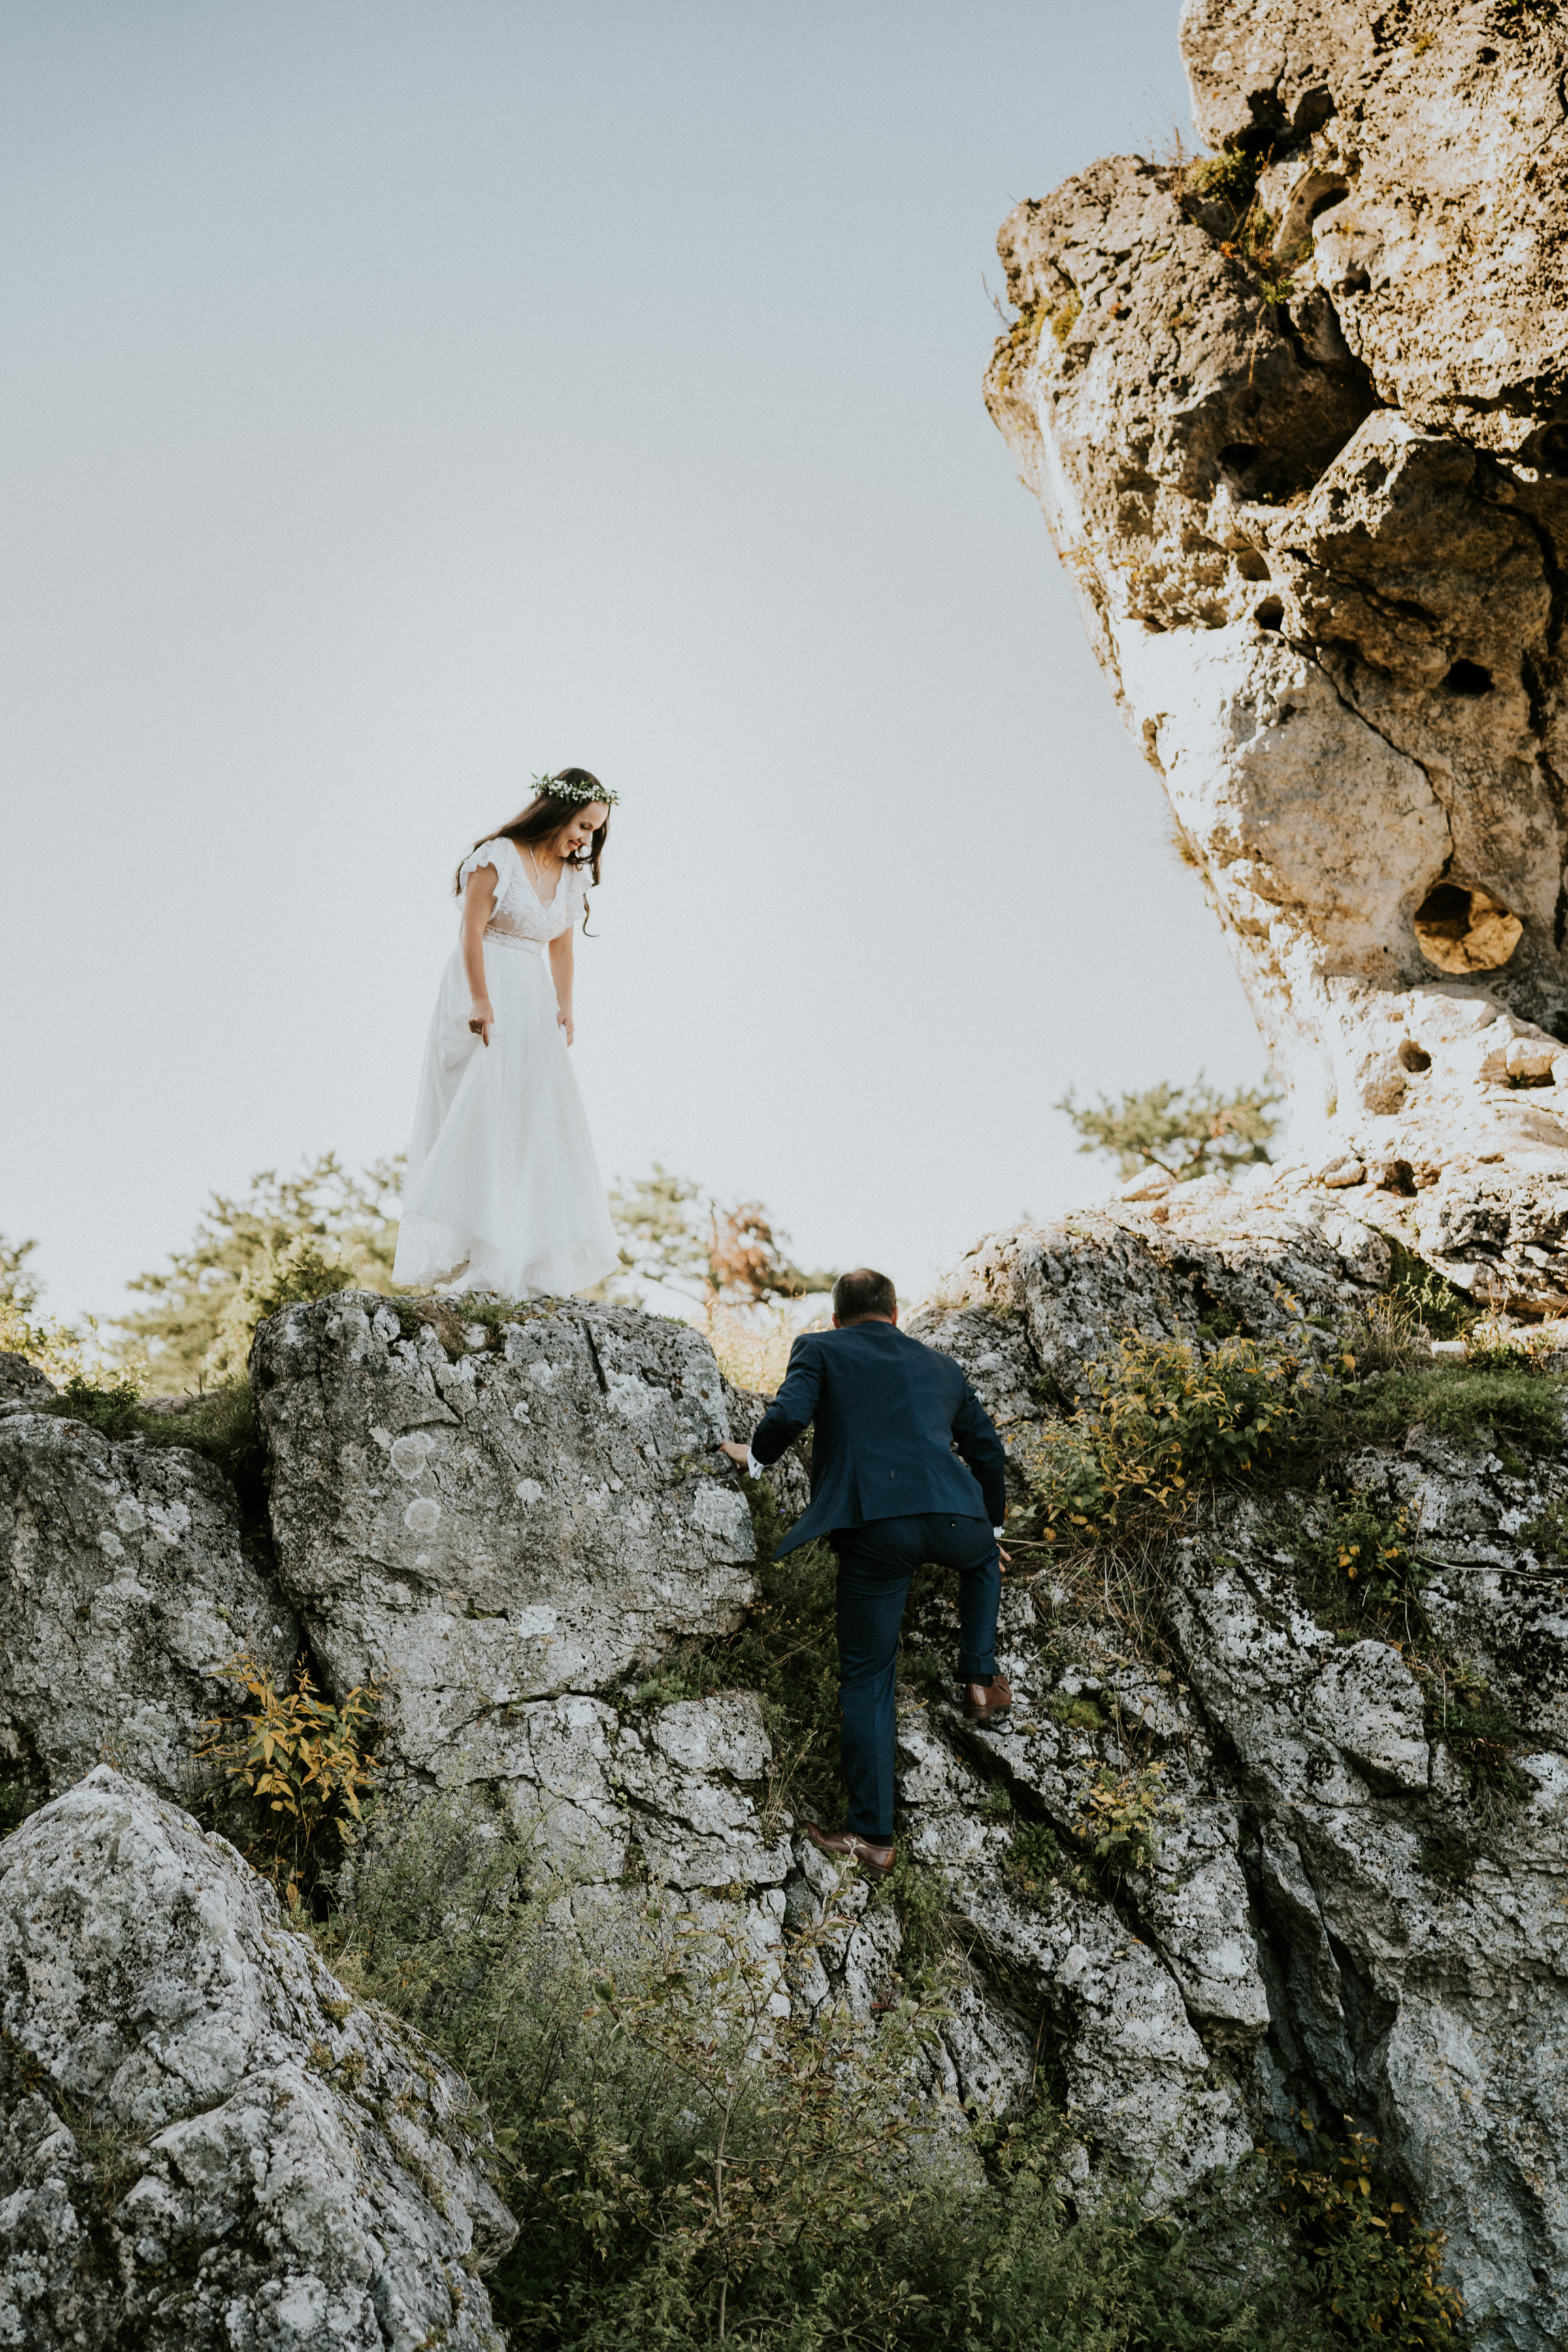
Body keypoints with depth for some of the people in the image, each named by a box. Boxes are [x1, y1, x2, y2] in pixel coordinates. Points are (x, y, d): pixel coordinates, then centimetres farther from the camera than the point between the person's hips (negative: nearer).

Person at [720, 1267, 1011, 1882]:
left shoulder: (819, 1348, 15)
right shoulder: (941, 1365, 27)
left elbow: (789, 1414, -5)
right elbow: (989, 1453, 32)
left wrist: (755, 1456, 16)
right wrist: (991, 1526, 47)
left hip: (874, 1528, -3)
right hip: (954, 1518, 3)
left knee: (866, 1680, 8)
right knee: (983, 1556, 39)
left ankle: (872, 1836, 9)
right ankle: (981, 1681, 31)